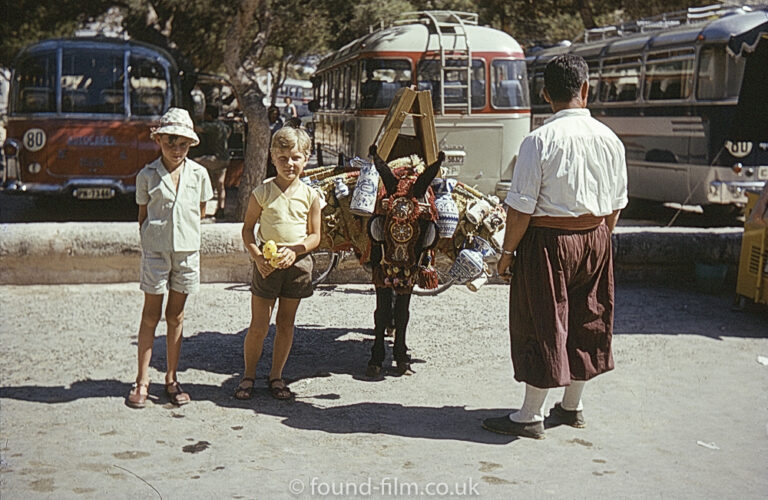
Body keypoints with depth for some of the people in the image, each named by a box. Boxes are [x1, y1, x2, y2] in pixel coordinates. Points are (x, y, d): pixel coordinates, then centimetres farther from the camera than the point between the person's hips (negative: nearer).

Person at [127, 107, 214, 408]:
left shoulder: (198, 174, 3)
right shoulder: (147, 175, -1)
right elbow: (143, 215, 7)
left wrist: (185, 234, 10)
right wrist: (150, 240, 0)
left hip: (186, 249, 2)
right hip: (155, 250, -1)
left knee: (176, 316, 9)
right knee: (151, 314, 2)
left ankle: (171, 379, 17)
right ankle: (142, 380, 8)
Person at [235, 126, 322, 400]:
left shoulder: (310, 195, 0)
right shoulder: (262, 193, -5)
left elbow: (315, 235, 4)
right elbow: (248, 229, 1)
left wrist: (295, 251, -14)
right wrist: (257, 257, -13)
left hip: (297, 263, 2)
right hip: (267, 262, -2)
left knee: (285, 325, 11)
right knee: (258, 326, 2)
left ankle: (276, 375, 26)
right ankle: (248, 375, 20)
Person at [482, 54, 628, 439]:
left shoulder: (540, 140, -15)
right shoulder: (609, 140, 2)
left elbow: (521, 206, -16)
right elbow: (616, 204, 9)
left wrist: (507, 252, -6)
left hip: (548, 242, -6)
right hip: (594, 239, 6)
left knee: (542, 325, 2)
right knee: (585, 321, 15)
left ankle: (530, 416, 10)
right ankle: (571, 407, 28)